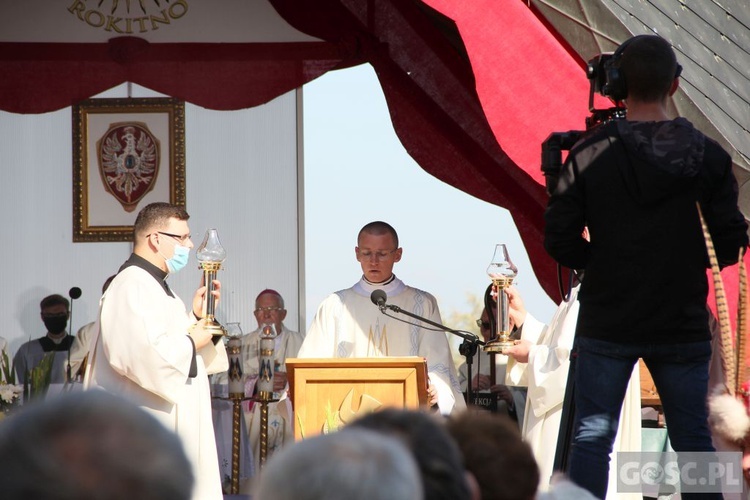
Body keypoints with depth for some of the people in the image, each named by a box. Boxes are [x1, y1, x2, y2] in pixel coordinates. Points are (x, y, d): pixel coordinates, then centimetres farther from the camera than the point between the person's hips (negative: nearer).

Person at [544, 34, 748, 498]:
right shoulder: (708, 155, -4)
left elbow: (560, 241, -8)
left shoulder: (590, 153, -8)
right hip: (683, 327, 1)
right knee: (694, 442, 9)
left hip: (608, 325, -1)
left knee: (592, 438, 4)